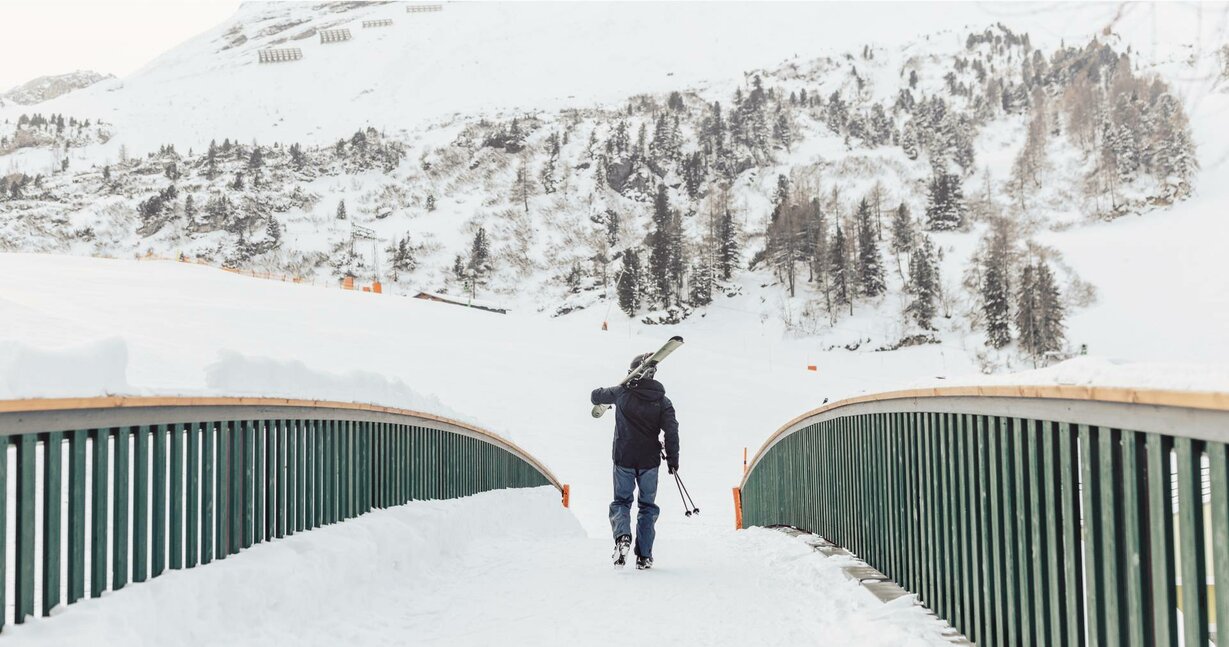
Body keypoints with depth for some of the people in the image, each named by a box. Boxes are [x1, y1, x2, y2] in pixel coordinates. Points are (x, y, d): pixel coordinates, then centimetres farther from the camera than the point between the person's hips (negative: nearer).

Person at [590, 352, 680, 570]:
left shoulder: (622, 392, -3)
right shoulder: (662, 400, -2)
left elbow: (596, 396, 12)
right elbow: (671, 430, -9)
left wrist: (603, 400, 35)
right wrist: (672, 459, -1)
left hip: (624, 458, -1)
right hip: (650, 461, 1)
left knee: (621, 501, 14)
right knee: (647, 506, 13)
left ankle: (622, 535, -16)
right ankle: (644, 556, 8)